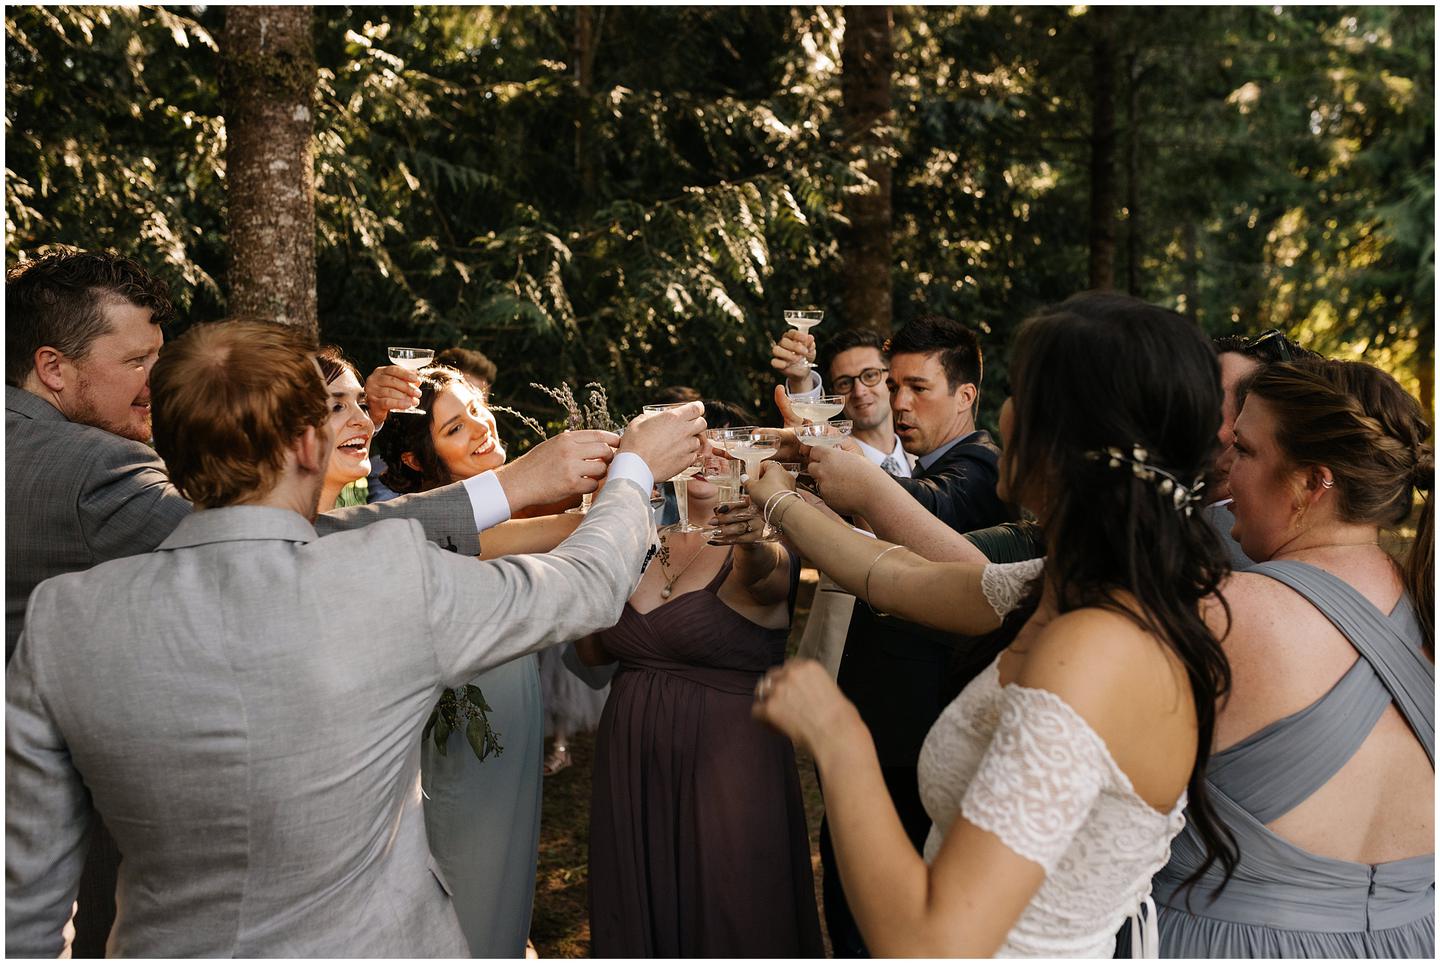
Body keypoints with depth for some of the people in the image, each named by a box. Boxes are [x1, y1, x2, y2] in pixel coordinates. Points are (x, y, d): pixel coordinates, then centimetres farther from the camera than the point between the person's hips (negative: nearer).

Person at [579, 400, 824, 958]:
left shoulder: (759, 551, -9)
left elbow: (766, 571, -33)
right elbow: (594, 652, 7)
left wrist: (757, 544, -56)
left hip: (726, 765, -4)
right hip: (629, 766, 5)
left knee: (729, 923, 10)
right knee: (639, 918, 19)